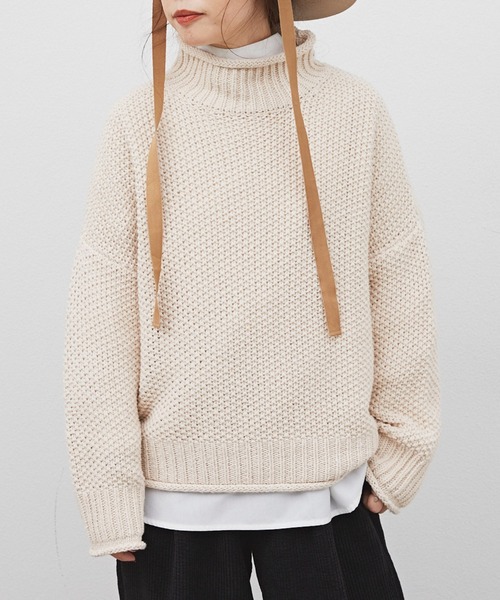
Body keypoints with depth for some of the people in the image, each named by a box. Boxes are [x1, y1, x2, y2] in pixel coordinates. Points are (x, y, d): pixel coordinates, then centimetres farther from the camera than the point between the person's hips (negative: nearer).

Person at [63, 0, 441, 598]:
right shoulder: (142, 118, -5)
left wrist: (400, 454, 4)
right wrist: (110, 500, -5)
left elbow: (398, 286, 1)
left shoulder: (354, 109, -4)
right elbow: (99, 313, -5)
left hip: (326, 487, 1)